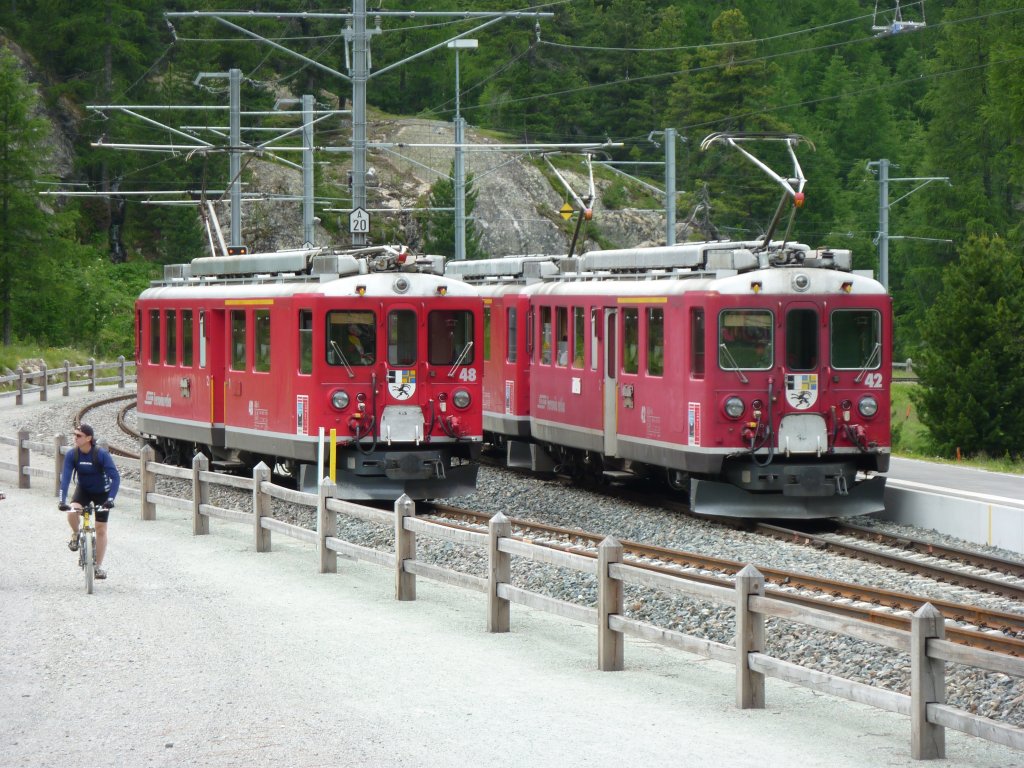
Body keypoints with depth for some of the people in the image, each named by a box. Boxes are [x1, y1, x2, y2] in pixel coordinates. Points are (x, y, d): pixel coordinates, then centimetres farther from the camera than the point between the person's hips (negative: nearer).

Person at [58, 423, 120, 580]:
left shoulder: (102, 455, -28)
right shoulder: (71, 455, -20)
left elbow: (115, 477, -28)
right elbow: (65, 478, -24)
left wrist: (110, 499, -40)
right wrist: (62, 501, -36)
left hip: (101, 492, -2)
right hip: (83, 490, 2)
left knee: (101, 529, -1)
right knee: (72, 512, -29)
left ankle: (98, 566, 12)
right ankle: (75, 535, 4)